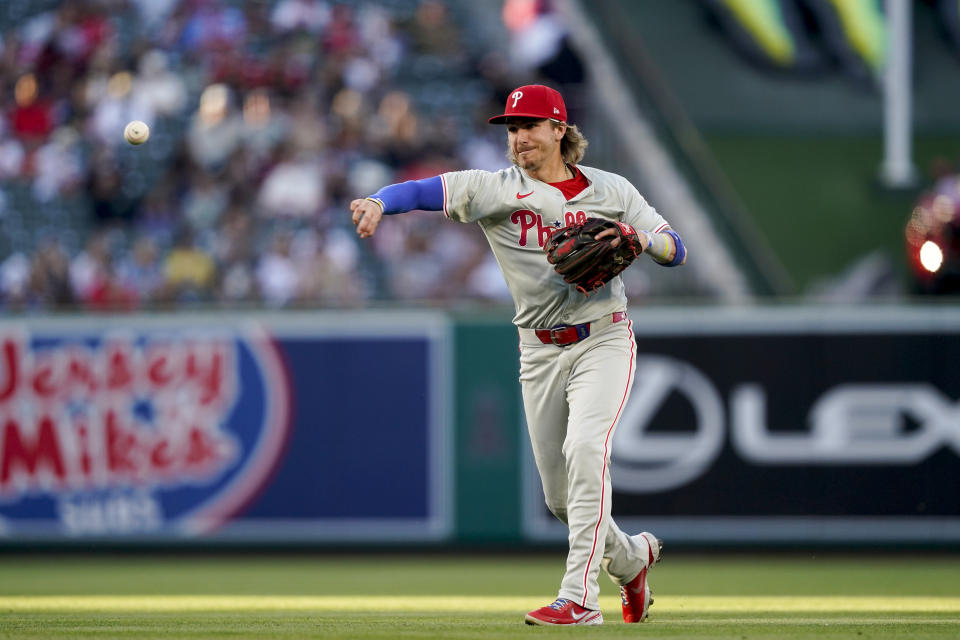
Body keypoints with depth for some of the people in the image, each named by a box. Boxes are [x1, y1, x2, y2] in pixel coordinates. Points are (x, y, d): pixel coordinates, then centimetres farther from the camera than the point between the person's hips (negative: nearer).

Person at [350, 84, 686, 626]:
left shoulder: (612, 191, 3)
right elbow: (421, 191, -13)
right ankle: (631, 557, 36)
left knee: (584, 450, -25)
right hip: (541, 352, 3)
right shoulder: (495, 190, 1)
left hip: (604, 342, -3)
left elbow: (677, 251, 4)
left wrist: (639, 239, -18)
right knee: (560, 495, 6)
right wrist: (379, 202, -35)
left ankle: (580, 596, -26)